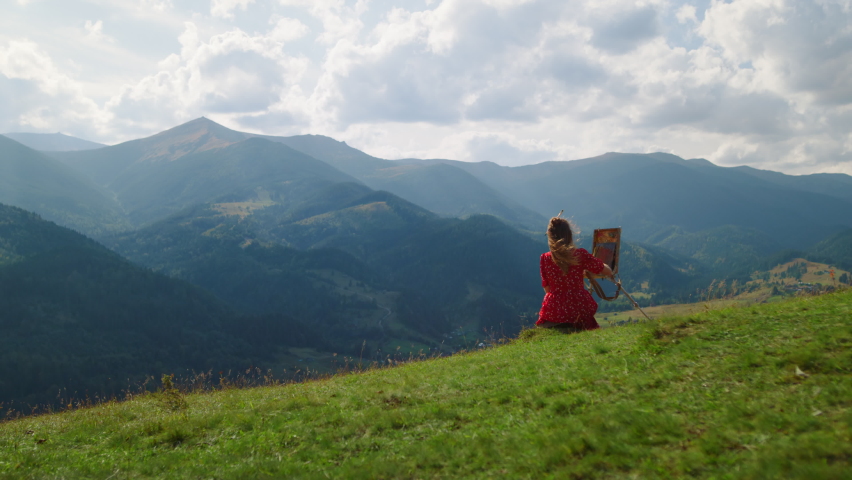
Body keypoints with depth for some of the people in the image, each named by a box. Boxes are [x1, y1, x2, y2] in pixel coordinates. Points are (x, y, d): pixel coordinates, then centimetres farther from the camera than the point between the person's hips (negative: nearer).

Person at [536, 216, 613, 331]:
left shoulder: (544, 259, -2)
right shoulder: (581, 255, -5)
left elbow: (547, 289, 8)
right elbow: (608, 272, 6)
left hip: (553, 311, 0)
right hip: (578, 308, 0)